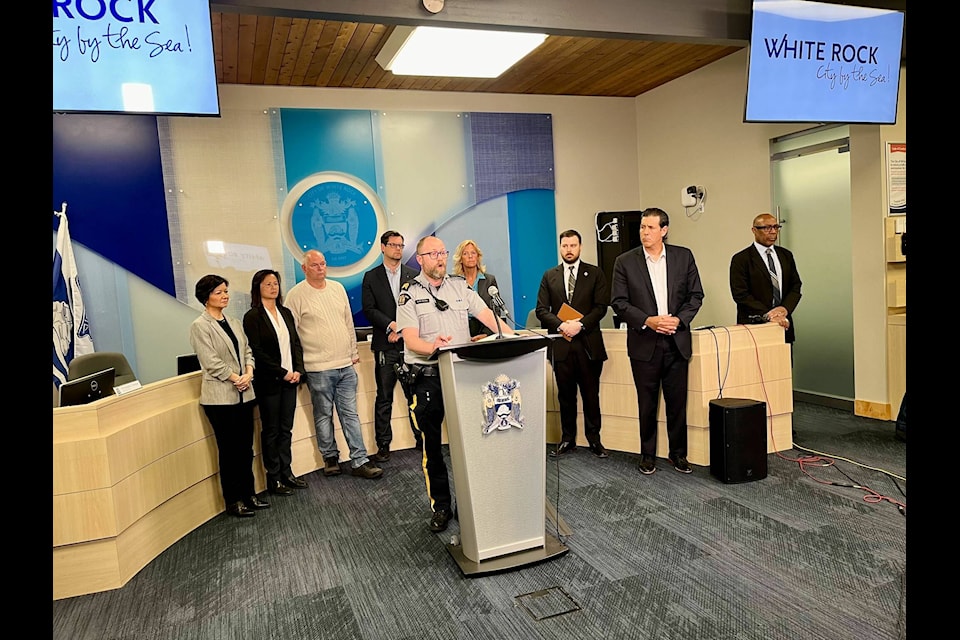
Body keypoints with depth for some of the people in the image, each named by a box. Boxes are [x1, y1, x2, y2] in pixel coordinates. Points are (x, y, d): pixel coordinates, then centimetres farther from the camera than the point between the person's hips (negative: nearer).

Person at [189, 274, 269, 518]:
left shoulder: (234, 323, 13)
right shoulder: (200, 326, -7)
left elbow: (247, 350, 12)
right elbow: (211, 362, -13)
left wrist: (249, 373, -6)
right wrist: (235, 378, -13)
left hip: (244, 394, 6)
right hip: (220, 397, -6)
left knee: (246, 447, 11)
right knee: (228, 449, 1)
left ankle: (248, 494, 22)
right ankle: (233, 501, 12)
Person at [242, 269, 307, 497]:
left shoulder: (285, 313, 11)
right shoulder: (253, 316, -8)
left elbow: (296, 343, 11)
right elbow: (257, 352, -13)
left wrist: (298, 370, -3)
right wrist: (282, 373, -14)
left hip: (290, 379, 6)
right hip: (269, 382, -6)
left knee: (286, 428, 11)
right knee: (271, 431, 4)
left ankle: (286, 473, 21)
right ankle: (273, 479, 13)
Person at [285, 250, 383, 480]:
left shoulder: (338, 288, 11)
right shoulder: (296, 295, -5)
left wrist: (354, 351, 16)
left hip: (346, 365, 4)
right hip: (318, 368, -4)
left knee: (350, 414, 6)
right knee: (324, 416, 7)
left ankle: (360, 461, 9)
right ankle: (330, 458, 23)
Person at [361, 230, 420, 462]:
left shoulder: (413, 275, 10)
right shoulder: (371, 277, 7)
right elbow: (369, 310, 0)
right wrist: (391, 325, -13)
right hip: (385, 345, -1)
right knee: (384, 398, 2)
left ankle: (421, 438, 17)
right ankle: (383, 445, 10)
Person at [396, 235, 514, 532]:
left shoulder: (460, 285, 11)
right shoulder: (410, 293, 0)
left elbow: (487, 315, 3)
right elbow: (410, 340, -10)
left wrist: (512, 337, -13)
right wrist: (432, 346, -31)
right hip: (428, 377, -2)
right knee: (432, 444, 4)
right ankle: (440, 506, 16)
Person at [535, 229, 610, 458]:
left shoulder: (595, 273, 5)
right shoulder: (549, 276, 10)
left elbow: (601, 307, -2)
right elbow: (541, 310, 4)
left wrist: (580, 324, -15)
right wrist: (561, 325, -12)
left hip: (588, 343, -1)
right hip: (561, 345, 2)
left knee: (591, 395, 5)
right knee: (565, 396, 9)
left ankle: (594, 439, 17)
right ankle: (567, 439, 19)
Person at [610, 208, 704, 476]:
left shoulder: (684, 256, 4)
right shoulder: (625, 261, -1)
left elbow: (696, 294, 6)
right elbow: (618, 302, -3)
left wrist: (679, 319, -9)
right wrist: (647, 321, -14)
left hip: (676, 341, 1)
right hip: (644, 343, -1)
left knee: (677, 402, 8)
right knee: (647, 404, 8)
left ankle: (678, 453, 23)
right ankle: (648, 454, 21)